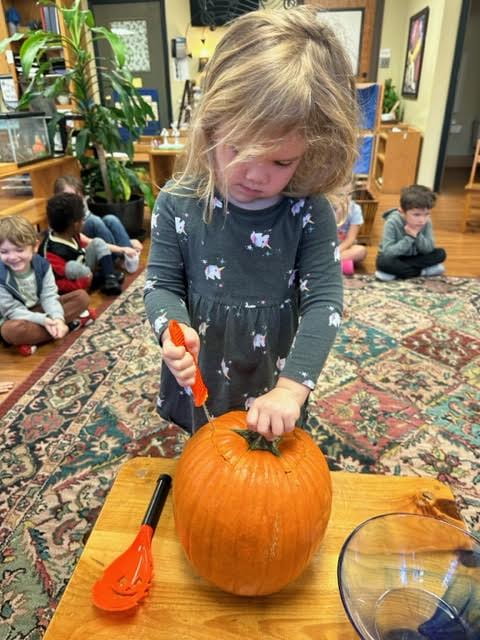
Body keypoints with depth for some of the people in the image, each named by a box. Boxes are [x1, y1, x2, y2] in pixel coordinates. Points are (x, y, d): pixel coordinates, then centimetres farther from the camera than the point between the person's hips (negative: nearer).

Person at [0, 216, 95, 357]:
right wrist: (43, 320, -35)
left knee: (82, 296, -9)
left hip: (41, 309, 4)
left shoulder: (42, 264, -13)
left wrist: (57, 318, -34)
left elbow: (49, 296, -14)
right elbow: (13, 311, -21)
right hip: (16, 318, -4)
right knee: (12, 330, -42)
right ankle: (69, 325, -24)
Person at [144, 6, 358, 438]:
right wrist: (173, 329, -30)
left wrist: (291, 387, -29)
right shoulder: (178, 203, -14)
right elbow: (162, 283, -7)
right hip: (199, 379, 1)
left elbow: (323, 303, -18)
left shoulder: (310, 214, -16)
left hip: (275, 382, 0)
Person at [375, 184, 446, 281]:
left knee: (441, 253, -14)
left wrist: (417, 236, -29)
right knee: (383, 262, -37)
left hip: (413, 257, 4)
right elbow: (387, 252, -30)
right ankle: (423, 271, -21)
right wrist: (409, 238, -33)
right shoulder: (392, 223, -25)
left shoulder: (426, 222, -12)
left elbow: (429, 249, -13)